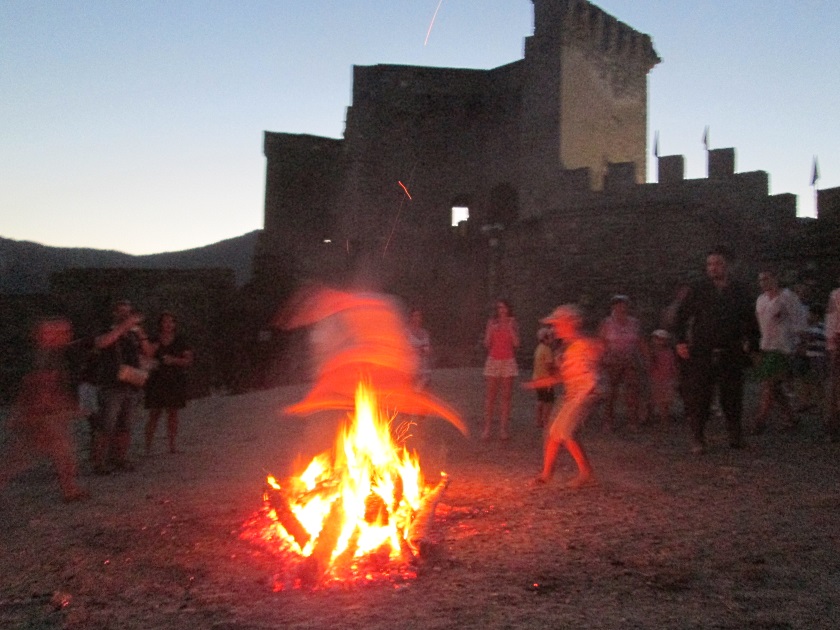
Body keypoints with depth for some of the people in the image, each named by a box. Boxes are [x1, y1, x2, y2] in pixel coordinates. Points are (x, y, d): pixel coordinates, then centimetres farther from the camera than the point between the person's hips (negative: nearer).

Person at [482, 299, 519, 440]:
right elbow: (487, 344, 0)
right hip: (493, 360, 0)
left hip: (508, 361, 0)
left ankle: (504, 428, 3)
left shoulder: (512, 324, 6)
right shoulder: (492, 323, 6)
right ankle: (487, 427, 0)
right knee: (490, 395, -2)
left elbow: (516, 343, -4)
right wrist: (491, 330, -12)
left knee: (506, 396, 0)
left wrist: (510, 328, -10)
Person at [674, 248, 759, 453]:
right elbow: (682, 316, 7)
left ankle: (736, 436, 23)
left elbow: (751, 321, 13)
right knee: (698, 397, -2)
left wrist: (749, 343, 3)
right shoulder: (698, 289, 5)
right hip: (702, 354, -1)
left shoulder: (740, 291, 7)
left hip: (731, 356, 1)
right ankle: (698, 439, 7)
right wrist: (681, 341, -2)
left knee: (732, 398, 7)